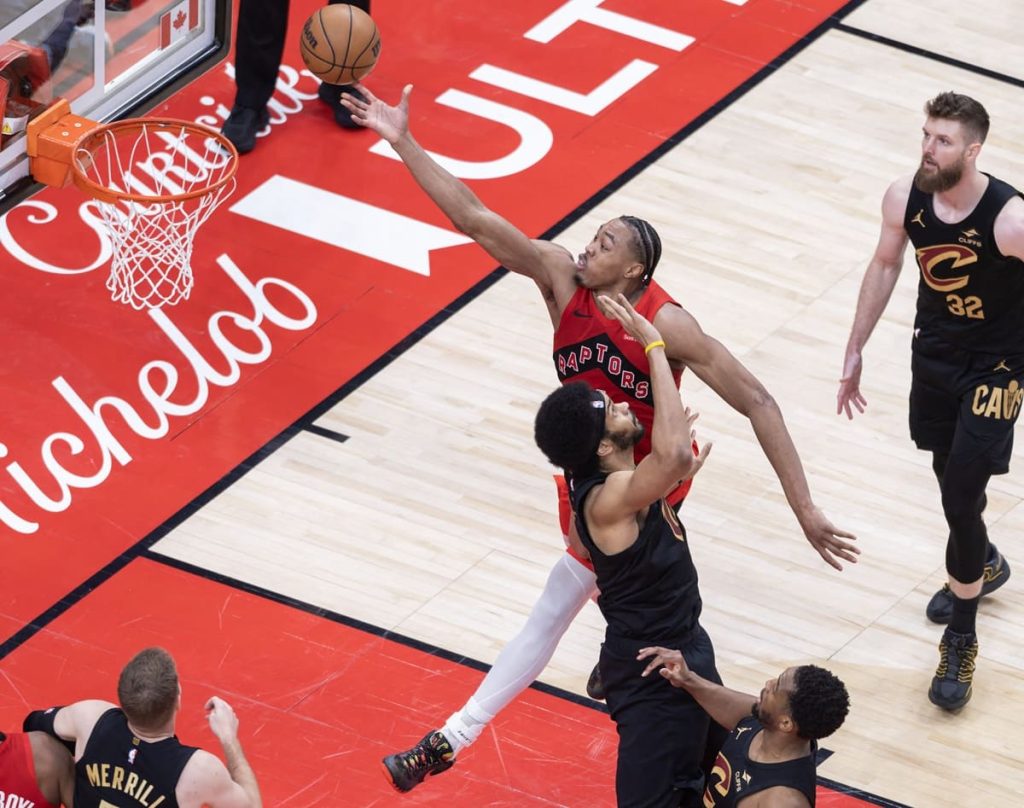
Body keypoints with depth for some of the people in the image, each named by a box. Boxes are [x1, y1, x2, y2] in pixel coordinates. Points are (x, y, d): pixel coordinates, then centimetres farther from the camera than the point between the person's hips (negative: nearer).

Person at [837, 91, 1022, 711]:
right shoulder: (905, 199, -14)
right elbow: (886, 265, 5)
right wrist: (856, 350, 10)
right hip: (934, 353, 5)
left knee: (961, 497, -7)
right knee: (950, 474, 22)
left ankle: (961, 639, 9)